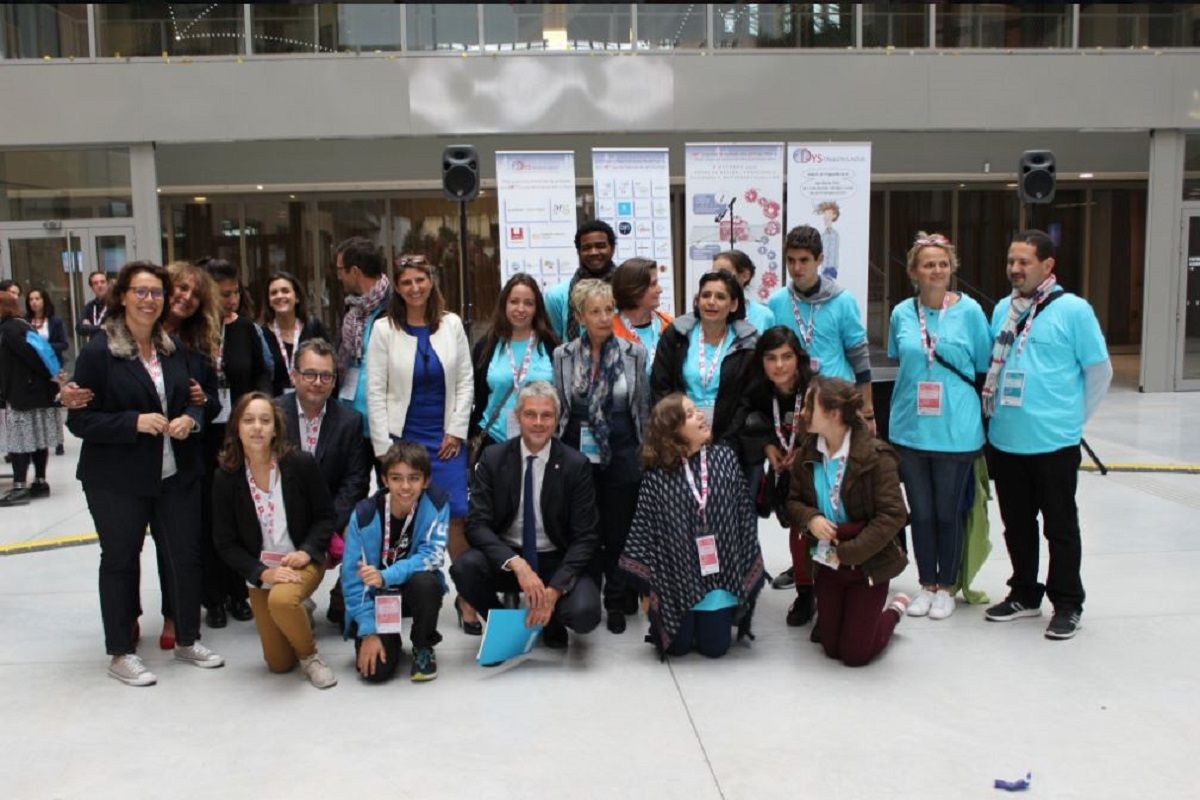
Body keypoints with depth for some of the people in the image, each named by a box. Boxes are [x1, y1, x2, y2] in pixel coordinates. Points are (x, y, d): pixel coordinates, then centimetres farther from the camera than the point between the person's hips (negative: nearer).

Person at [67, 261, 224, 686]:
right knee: (120, 560, 8)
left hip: (176, 473, 5)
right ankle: (121, 653, 23)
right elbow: (79, 420, -11)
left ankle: (187, 640, 26)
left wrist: (190, 419, -5)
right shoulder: (98, 351, -10)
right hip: (117, 480, -5)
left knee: (187, 554, 8)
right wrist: (134, 422, -23)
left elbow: (192, 399, 17)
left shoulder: (174, 348, 8)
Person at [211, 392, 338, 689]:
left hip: (302, 562, -3)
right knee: (279, 663, 5)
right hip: (260, 571, 3)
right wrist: (262, 573, -18)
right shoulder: (225, 478, -9)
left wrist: (307, 552, -20)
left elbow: (325, 516, -4)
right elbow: (225, 543, -4)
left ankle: (309, 655, -7)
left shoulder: (301, 463, -14)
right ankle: (299, 616, 38)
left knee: (282, 599, -37)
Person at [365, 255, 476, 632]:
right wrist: (384, 446, -6)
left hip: (446, 438, 1)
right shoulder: (384, 329, 0)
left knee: (458, 516, -7)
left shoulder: (451, 324, 5)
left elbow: (466, 381, 6)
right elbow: (375, 391, -2)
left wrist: (456, 431, -2)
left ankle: (466, 597, 3)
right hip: (402, 436, -1)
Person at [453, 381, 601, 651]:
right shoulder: (493, 458, -7)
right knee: (464, 567, -30)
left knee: (584, 613, -29)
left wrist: (554, 589, -25)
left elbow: (584, 537, -10)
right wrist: (517, 564, -30)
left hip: (557, 562, -1)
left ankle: (551, 621, 9)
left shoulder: (576, 464, -9)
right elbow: (477, 525, -13)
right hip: (507, 559, 1)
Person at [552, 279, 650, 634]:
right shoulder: (563, 355, 0)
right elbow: (556, 408, 6)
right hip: (578, 454, 1)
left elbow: (644, 408, 4)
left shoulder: (634, 353, -2)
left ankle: (617, 602, 21)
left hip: (621, 455, -1)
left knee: (619, 531, 6)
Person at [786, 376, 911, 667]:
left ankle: (895, 609, 29)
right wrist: (811, 519, -16)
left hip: (867, 564, -5)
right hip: (826, 563, 5)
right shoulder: (807, 454, -4)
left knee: (855, 654, 2)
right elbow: (794, 500, 7)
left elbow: (893, 515, -21)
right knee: (831, 648, 11)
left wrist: (849, 552, -22)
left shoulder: (875, 456, -20)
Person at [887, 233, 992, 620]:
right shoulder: (902, 313, 2)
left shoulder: (969, 310, -5)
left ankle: (946, 587, 24)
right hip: (910, 428, 2)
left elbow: (985, 365, 3)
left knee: (948, 513, 7)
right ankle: (926, 584, 26)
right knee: (921, 512, 11)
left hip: (955, 430, -2)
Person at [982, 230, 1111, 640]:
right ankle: (1024, 594, 31)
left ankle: (1067, 604, 20)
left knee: (1060, 526, 6)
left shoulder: (1073, 309, -8)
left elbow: (1100, 371, -3)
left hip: (1054, 442, -5)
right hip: (1005, 441, 5)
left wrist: (1072, 418, 2)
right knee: (1016, 523, 16)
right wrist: (995, 412, 10)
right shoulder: (1002, 309, 8)